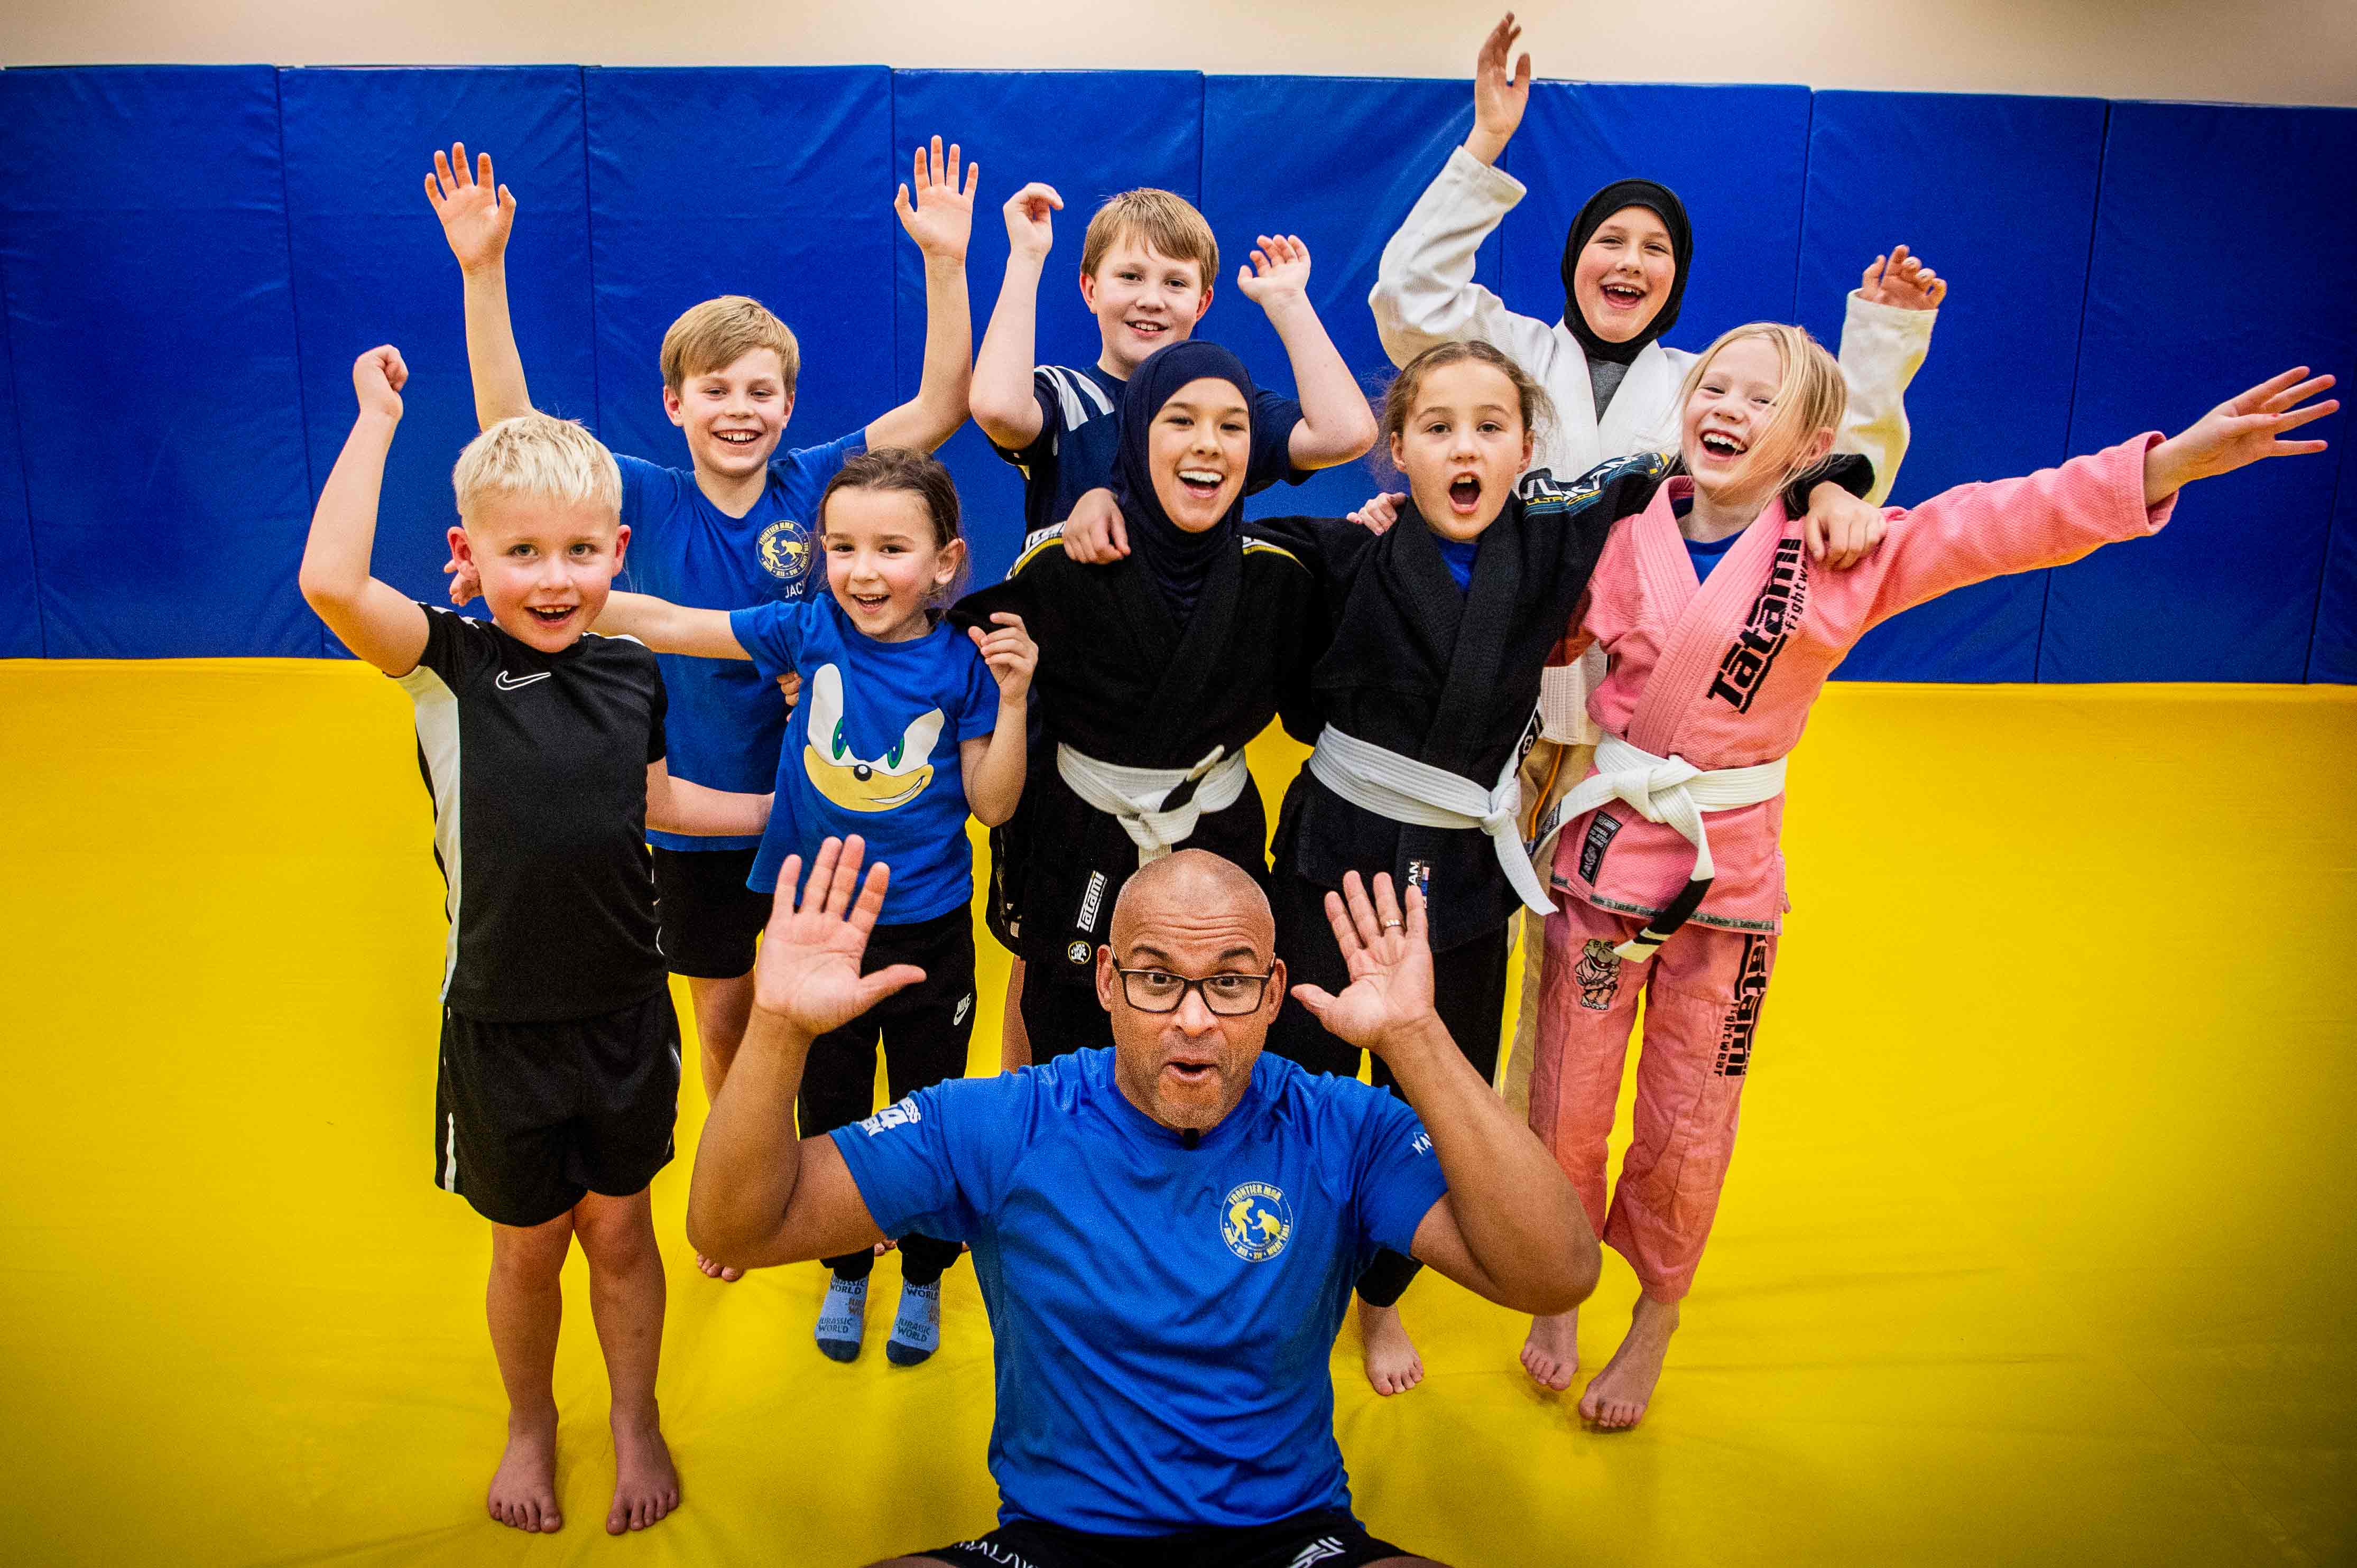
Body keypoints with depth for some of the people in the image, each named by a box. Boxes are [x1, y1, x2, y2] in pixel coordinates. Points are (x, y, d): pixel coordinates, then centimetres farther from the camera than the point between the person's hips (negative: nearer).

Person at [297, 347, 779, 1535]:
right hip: (500, 1020, -2)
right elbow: (330, 582, -32)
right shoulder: (447, 667, -13)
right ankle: (530, 1424, 43)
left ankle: (636, 1422, 40)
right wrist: (376, 418, -24)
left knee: (619, 1227, 17)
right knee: (528, 1244, 15)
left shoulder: (633, 675, -2)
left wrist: (782, 810, 20)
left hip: (625, 1009, 2)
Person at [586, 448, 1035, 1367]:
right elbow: (664, 623, -9)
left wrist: (1012, 699, -20)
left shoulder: (961, 664, -11)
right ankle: (846, 1270, 43)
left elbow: (993, 804, -7)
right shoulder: (808, 632, -9)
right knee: (830, 1109, 19)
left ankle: (923, 1278, 39)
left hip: (928, 930, -1)